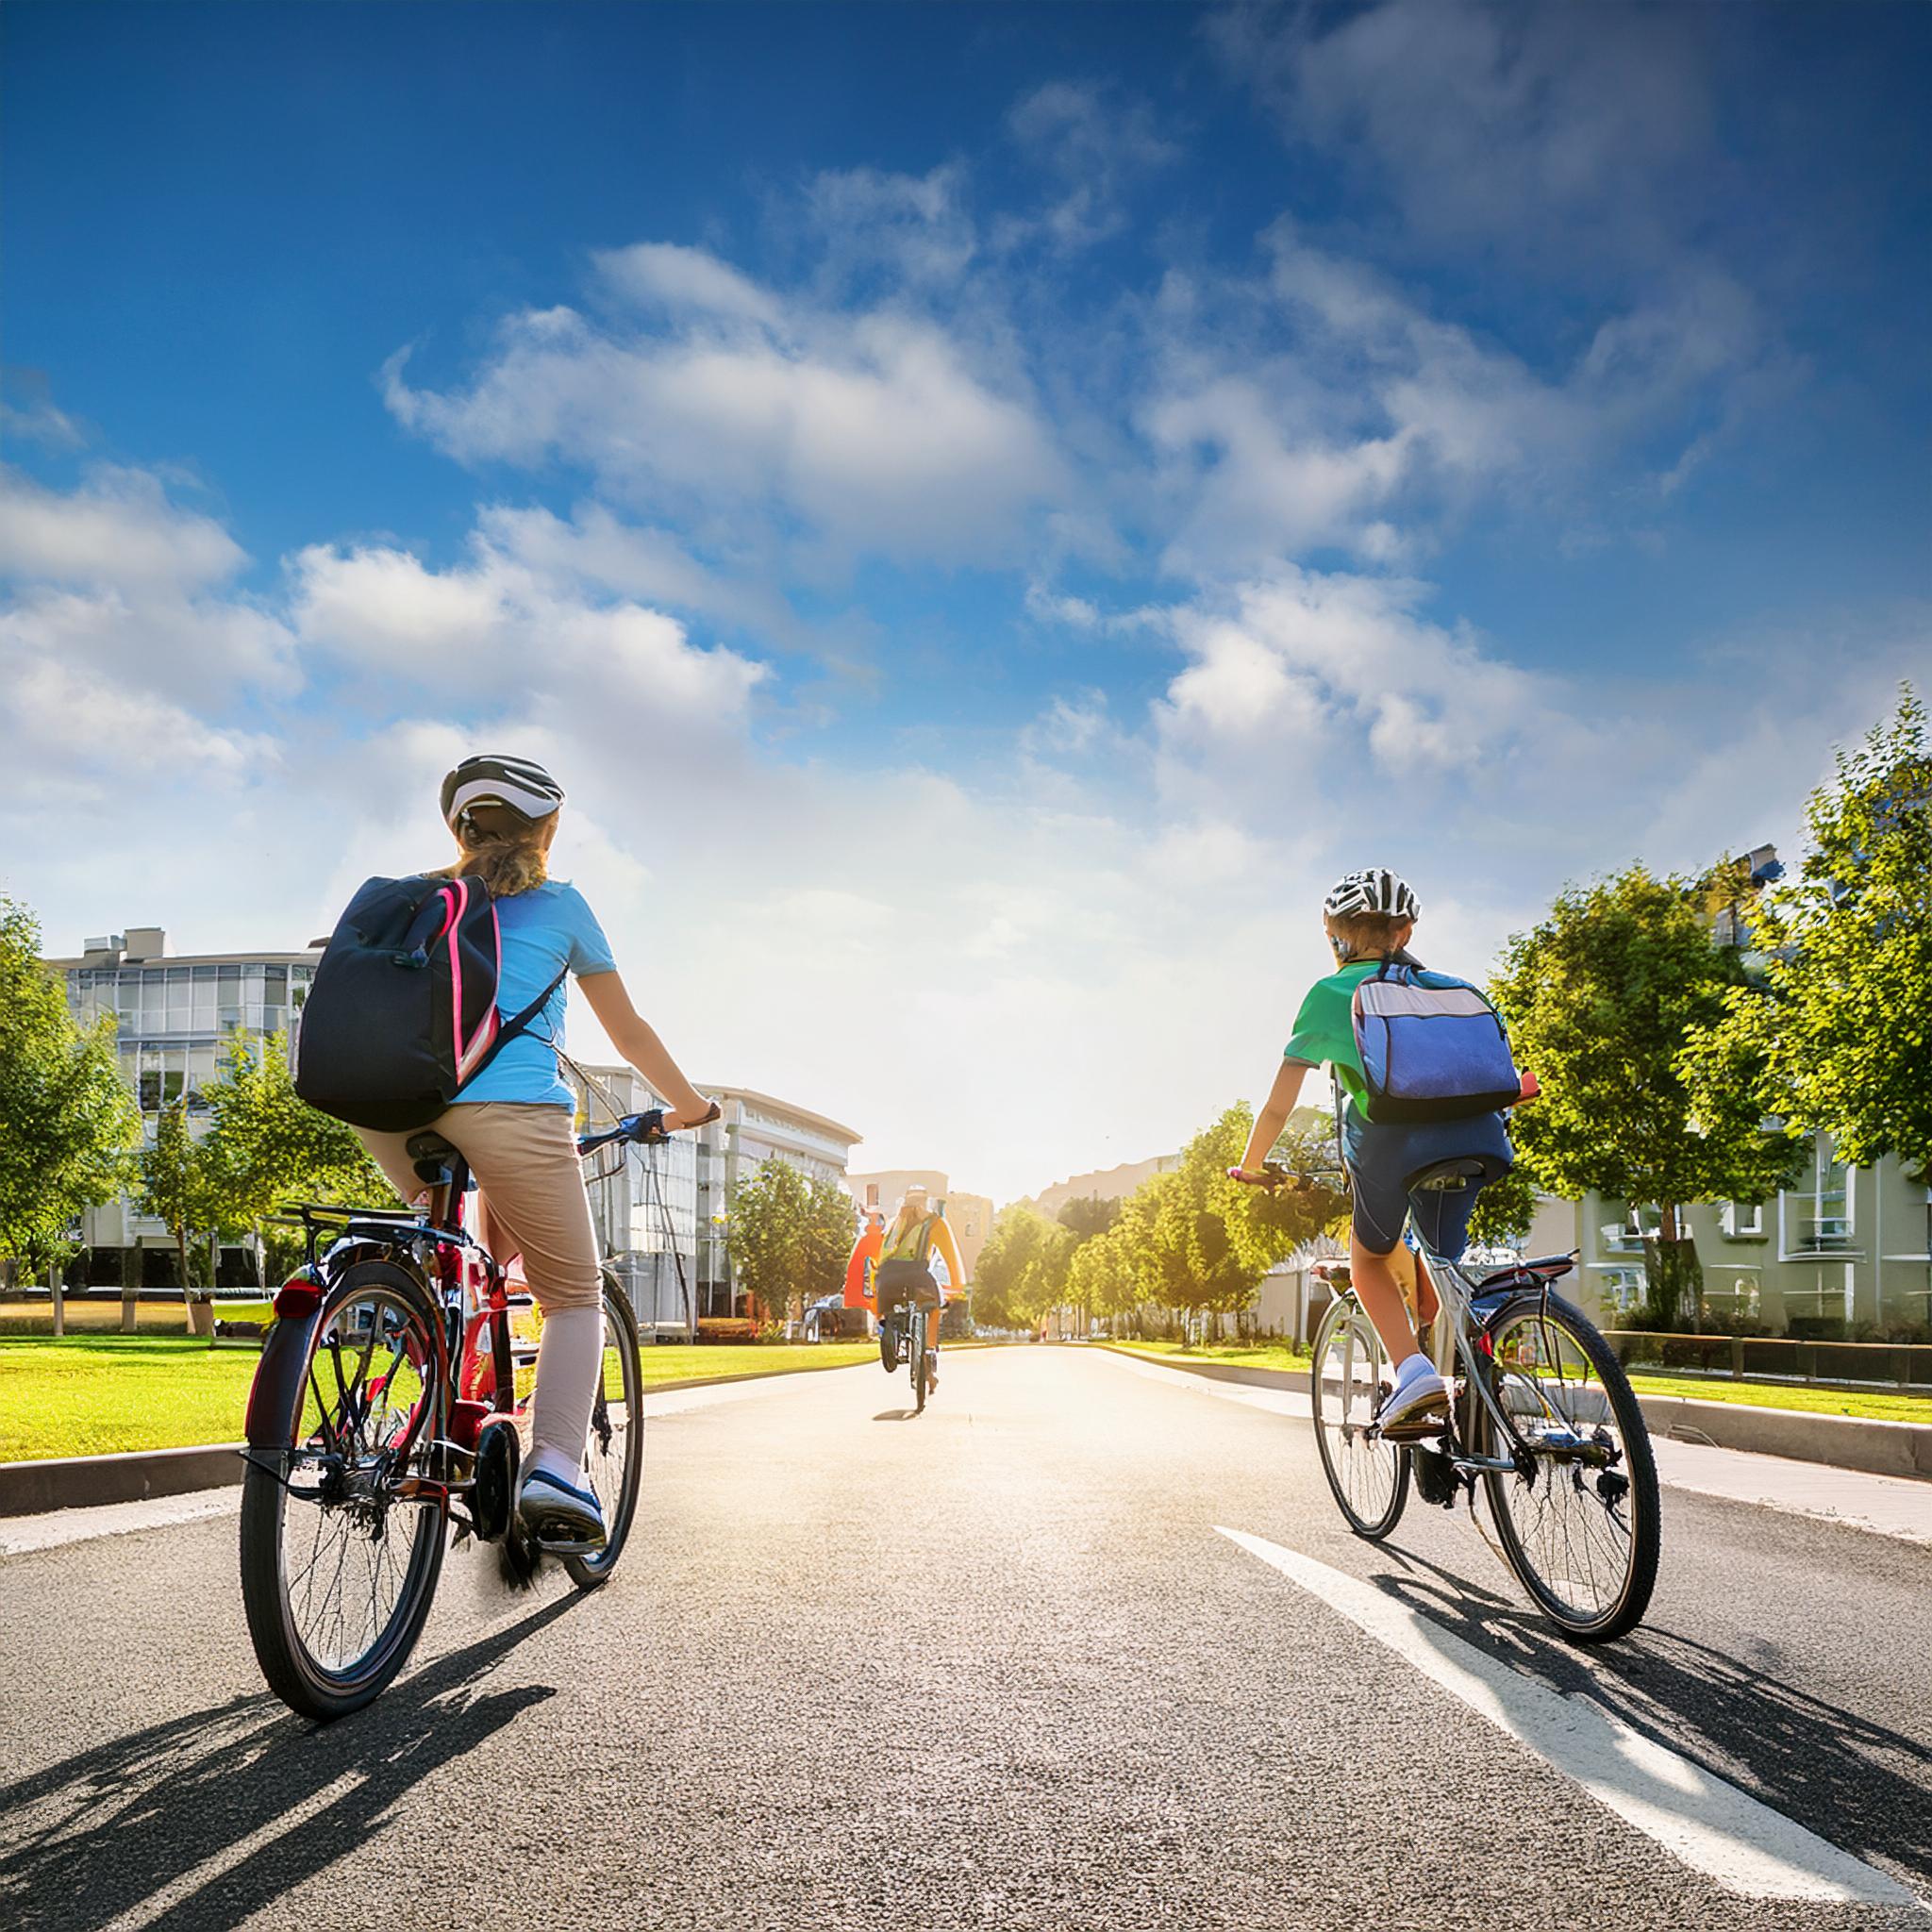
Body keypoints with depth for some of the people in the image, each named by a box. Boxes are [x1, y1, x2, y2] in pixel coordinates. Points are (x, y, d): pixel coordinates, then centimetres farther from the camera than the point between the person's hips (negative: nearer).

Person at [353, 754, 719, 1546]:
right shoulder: (558, 905, 16)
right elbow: (629, 1032, 23)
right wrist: (688, 1104, 37)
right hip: (509, 1109, -4)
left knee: (483, 1251, 31)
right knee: (573, 1297, 9)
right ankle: (554, 1466, -11)